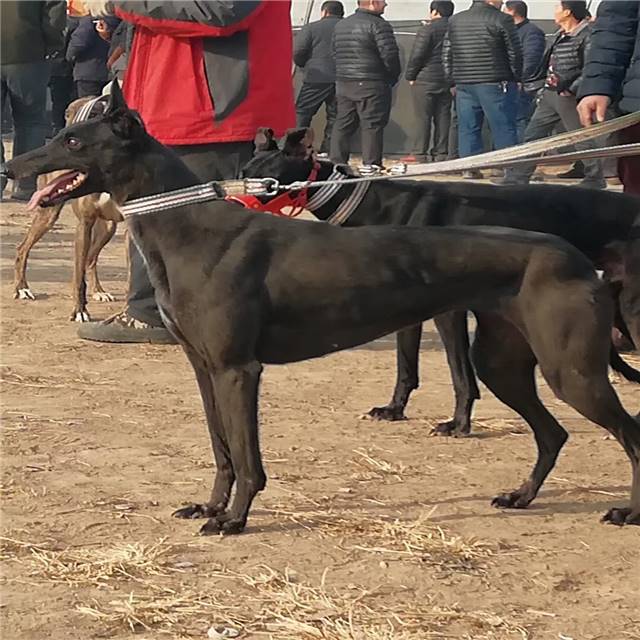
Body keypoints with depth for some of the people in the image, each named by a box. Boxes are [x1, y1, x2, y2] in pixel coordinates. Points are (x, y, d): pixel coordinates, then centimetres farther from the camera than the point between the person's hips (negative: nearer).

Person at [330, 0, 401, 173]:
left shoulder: (340, 25, 14)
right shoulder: (378, 25, -11)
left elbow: (335, 53, 17)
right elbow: (389, 54, -15)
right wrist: (393, 76, -1)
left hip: (343, 83, 7)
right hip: (371, 85, -7)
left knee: (343, 124, 11)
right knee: (372, 125, -3)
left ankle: (336, 161, 12)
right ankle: (371, 164, -5)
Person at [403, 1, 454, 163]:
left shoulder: (427, 29, -11)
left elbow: (417, 55, -14)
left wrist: (410, 76, -3)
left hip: (426, 80, -6)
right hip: (447, 81, 6)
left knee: (424, 117, -3)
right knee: (443, 117, 8)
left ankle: (420, 154, -3)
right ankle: (441, 152, 8)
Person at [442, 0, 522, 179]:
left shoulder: (455, 20, 10)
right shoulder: (502, 20, -7)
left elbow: (446, 55, 12)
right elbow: (515, 54, -5)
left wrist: (453, 80, 18)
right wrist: (516, 78, 8)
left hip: (464, 84, 5)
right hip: (495, 84, -5)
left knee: (468, 128, 8)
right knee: (504, 128, -1)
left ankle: (469, 168, 6)